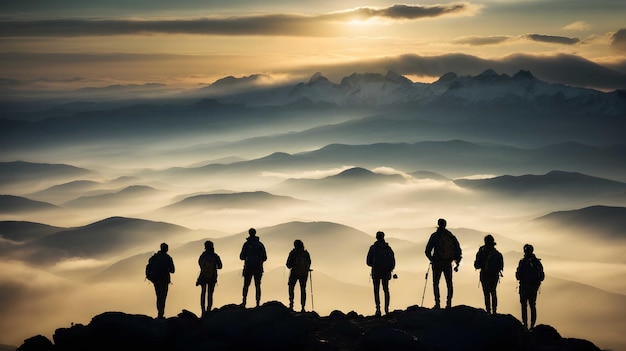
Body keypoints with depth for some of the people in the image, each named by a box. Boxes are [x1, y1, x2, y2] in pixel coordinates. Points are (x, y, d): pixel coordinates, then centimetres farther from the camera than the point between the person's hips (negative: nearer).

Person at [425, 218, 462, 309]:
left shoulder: (434, 235, -4)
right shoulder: (451, 236, 7)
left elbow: (428, 250, -5)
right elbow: (458, 250, 7)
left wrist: (431, 259, 13)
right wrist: (457, 263, 12)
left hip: (437, 263, -3)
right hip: (448, 264, 3)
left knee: (436, 283, 4)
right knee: (449, 283, 10)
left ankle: (437, 303, -5)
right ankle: (449, 303, 4)